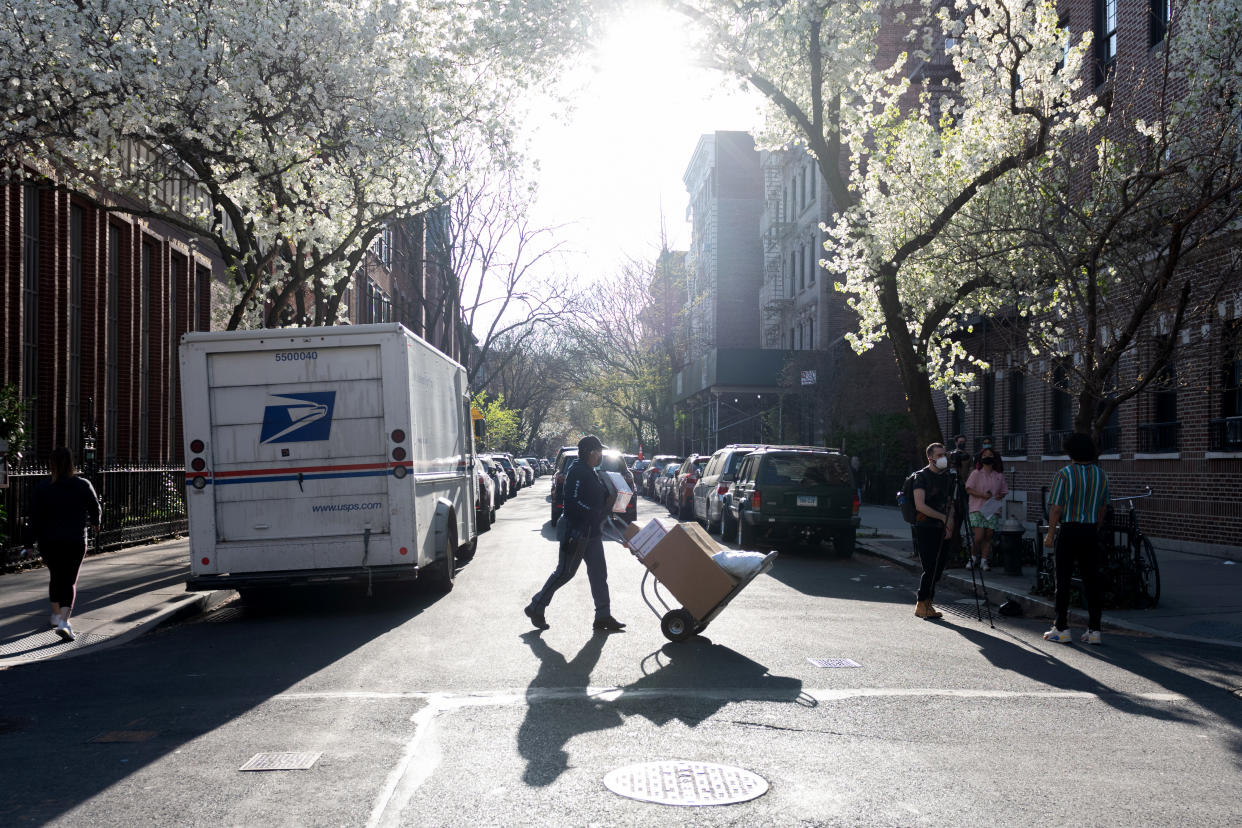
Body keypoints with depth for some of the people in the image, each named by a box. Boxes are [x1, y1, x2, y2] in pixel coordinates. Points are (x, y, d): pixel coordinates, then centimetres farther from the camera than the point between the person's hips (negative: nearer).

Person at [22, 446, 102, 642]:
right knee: (69, 581, 0)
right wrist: (94, 522, 31)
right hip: (76, 541, -1)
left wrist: (29, 543, 0)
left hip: (49, 541, 1)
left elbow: (35, 517, -7)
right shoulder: (83, 486, -4)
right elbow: (96, 510, 8)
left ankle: (56, 615, 36)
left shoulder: (42, 488, -6)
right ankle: (63, 621, -18)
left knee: (55, 576, 22)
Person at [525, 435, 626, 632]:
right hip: (576, 531, -10)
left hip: (591, 532, 10)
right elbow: (573, 502, -24)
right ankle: (536, 607, 11)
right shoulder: (578, 472, -16)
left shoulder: (590, 473, 16)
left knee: (598, 572, 6)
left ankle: (603, 616, 9)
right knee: (564, 572, -2)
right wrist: (594, 512, -21)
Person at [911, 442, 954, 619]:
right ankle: (921, 605, 1)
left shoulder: (947, 477, 14)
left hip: (940, 529, 7)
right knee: (930, 568, -10)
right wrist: (943, 517, -14)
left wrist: (950, 524, 1)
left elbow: (950, 503, 18)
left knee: (938, 568, 6)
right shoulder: (921, 476, -7)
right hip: (924, 529, -7)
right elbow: (920, 506, -16)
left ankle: (927, 603, 16)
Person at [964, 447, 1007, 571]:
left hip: (993, 510, 4)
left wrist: (1001, 496, -5)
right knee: (979, 536, -13)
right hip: (978, 509, -3)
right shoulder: (976, 473, 1)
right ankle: (973, 558, 6)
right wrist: (982, 495, -16)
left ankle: (984, 561, 10)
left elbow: (1004, 491, 18)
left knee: (988, 537, 2)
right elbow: (968, 490, -3)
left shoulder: (999, 475, 12)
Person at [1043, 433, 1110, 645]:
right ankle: (1094, 630, 7)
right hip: (1090, 532, 4)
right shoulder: (1101, 475, 7)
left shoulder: (1064, 474, -9)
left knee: (1063, 580, 2)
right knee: (1092, 580, 7)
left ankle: (1061, 629, 5)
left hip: (1068, 531, -4)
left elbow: (1056, 508, -11)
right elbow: (1103, 508, 11)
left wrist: (1050, 534, -3)